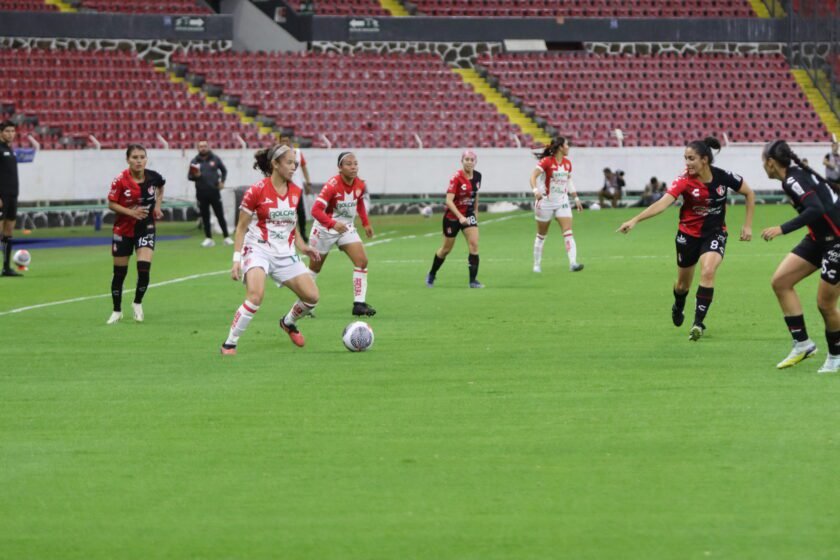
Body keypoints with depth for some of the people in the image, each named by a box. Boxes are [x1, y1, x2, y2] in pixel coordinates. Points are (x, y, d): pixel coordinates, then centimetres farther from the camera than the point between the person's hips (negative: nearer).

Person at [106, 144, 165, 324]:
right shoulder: (120, 180, -18)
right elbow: (111, 204, -11)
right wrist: (131, 212, -23)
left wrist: (157, 205, 3)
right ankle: (117, 311, 26)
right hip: (123, 229, -1)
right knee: (119, 272, 7)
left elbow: (160, 187, 15)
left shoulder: (153, 177, -9)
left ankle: (138, 303, 11)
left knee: (144, 268, -15)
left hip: (146, 228, 1)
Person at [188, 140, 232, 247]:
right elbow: (189, 176, 7)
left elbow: (224, 170, 16)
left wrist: (222, 181, 2)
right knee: (205, 217, 4)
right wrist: (195, 176, -15)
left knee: (220, 215, 0)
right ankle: (208, 238, 11)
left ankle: (226, 237, 5)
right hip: (201, 193, 1)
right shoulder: (195, 161, 4)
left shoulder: (215, 159, 4)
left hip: (214, 192, -1)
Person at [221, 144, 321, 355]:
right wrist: (236, 260, -10)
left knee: (312, 296, -2)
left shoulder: (295, 192, 6)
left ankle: (288, 322, 31)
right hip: (258, 251, -6)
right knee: (256, 296, -29)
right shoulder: (257, 191, -11)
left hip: (285, 254, 6)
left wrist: (303, 248, 4)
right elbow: (241, 228, -5)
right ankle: (229, 343, -15)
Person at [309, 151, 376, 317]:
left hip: (346, 228, 5)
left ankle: (359, 304, -10)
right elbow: (316, 210, -33)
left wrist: (366, 223, 9)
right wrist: (333, 224, -46)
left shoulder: (360, 185, -8)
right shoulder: (332, 185, -26)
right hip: (325, 229, -5)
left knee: (362, 261, -12)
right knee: (315, 268, 9)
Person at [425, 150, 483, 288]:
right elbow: (449, 201, -27)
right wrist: (460, 217, -36)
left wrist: (475, 212, 18)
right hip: (452, 216, -4)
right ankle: (431, 275, 33)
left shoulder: (477, 176, -3)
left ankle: (473, 280, -10)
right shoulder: (456, 177, -22)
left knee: (474, 244, -13)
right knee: (447, 248, 10)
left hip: (468, 214, 4)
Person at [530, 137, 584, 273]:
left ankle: (573, 263, -20)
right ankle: (537, 265, 23)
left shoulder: (567, 163, 5)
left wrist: (576, 198, 20)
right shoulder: (547, 161, -14)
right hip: (546, 202, -4)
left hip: (562, 202, 4)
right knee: (541, 235, 9)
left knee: (568, 233, -12)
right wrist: (535, 190, -39)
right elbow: (533, 176, -21)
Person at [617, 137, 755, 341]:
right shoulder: (684, 181, -21)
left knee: (707, 272, -25)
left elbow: (749, 193, 0)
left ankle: (698, 323, -15)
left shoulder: (723, 177, -17)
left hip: (714, 233, -1)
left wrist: (748, 225, -3)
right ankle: (677, 309, 51)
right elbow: (662, 203, -33)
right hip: (689, 234, 1)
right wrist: (634, 220, -46)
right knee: (683, 283, 15)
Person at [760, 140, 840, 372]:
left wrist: (782, 229, -36)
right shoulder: (797, 174, 6)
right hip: (821, 238, 10)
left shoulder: (793, 180, -21)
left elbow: (816, 209, -34)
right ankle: (802, 344, 5)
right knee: (780, 281, 2)